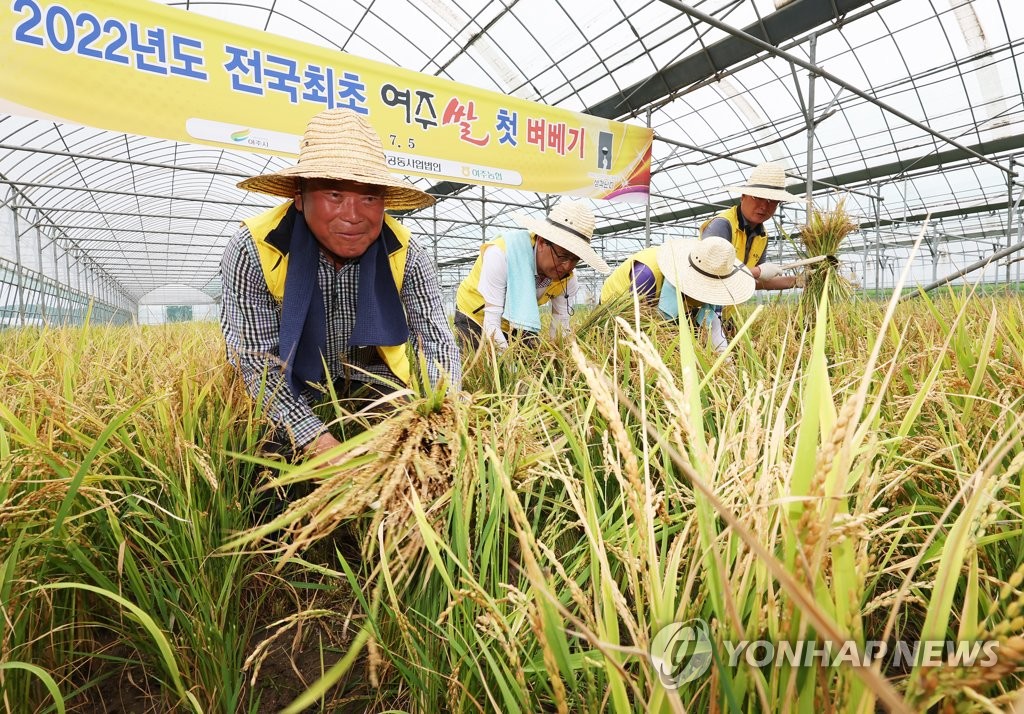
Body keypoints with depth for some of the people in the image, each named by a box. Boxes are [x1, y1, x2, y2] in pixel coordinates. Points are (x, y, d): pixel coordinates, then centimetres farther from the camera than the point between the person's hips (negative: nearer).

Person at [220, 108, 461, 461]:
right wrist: (317, 441, -35)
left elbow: (439, 344, -20)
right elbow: (256, 359, -23)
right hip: (292, 392, -1)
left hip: (374, 376, 2)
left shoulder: (404, 253, -22)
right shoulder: (252, 251, -27)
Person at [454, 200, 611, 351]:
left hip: (518, 324, 4)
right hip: (475, 316, -4)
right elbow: (491, 323, -35)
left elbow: (560, 330, -13)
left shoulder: (568, 278, -19)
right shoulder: (501, 254, -33)